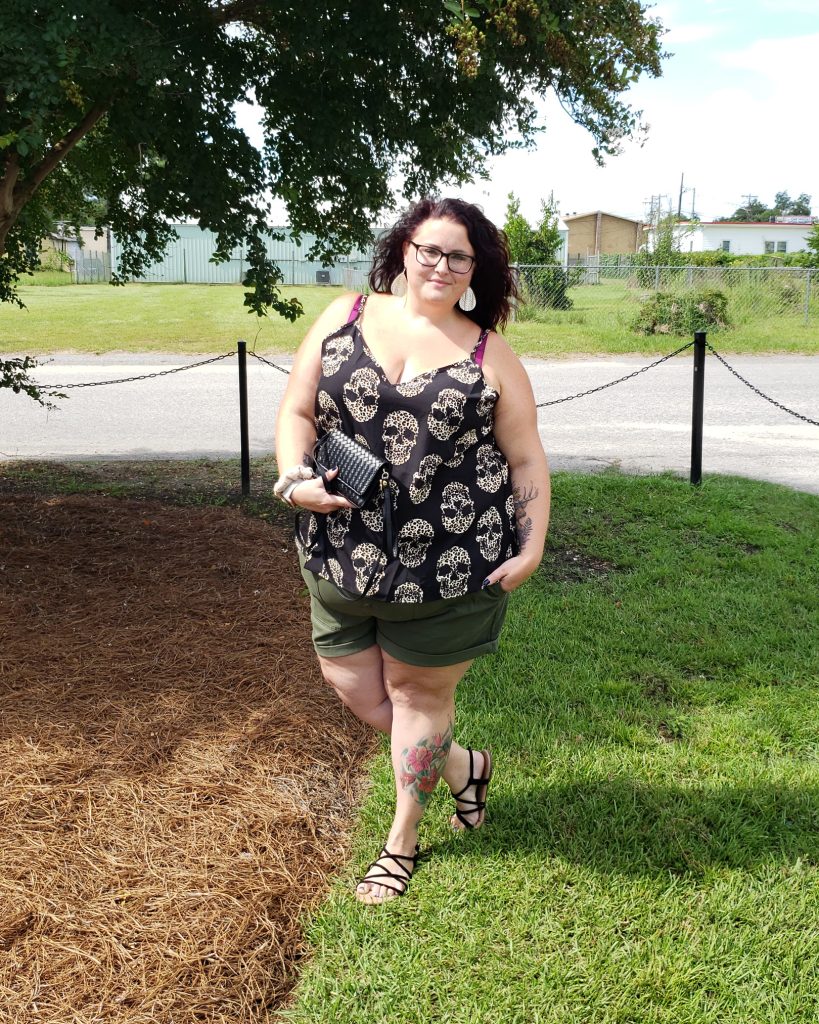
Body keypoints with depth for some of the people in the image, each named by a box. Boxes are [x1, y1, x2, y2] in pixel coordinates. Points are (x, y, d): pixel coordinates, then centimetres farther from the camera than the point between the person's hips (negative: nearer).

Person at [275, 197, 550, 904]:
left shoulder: (490, 355, 0)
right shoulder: (344, 318, 5)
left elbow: (527, 461, 2)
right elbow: (297, 412, 6)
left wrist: (531, 547, -6)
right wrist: (296, 478, -11)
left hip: (452, 560, -3)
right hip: (344, 551, 3)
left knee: (419, 691, 9)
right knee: (354, 686, 11)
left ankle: (403, 842, 34)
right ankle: (463, 767, 40)